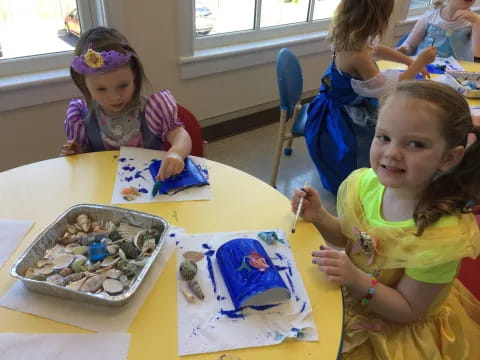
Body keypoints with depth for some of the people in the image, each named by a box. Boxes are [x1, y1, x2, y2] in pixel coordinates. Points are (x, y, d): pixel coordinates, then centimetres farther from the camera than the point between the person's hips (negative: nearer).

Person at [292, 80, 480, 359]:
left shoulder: (440, 234, -31)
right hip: (350, 298, 5)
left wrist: (358, 281, -35)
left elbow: (407, 310, -20)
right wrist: (319, 217, -15)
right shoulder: (364, 183, -16)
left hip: (400, 333, -4)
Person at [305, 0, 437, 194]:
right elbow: (390, 89, -23)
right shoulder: (358, 56, -32)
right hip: (346, 119, -9)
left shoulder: (348, 41, -4)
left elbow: (377, 50, 18)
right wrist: (420, 62, -16)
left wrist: (411, 62, 15)